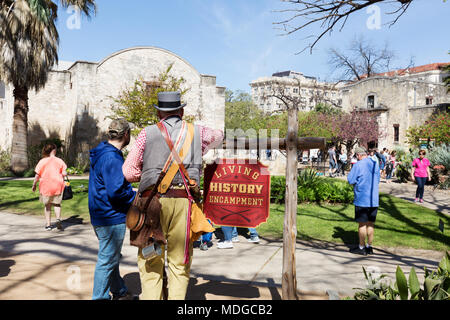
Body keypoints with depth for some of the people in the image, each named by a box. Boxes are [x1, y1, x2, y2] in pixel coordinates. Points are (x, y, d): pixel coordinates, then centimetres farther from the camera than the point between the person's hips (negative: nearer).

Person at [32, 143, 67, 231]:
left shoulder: (42, 161, -4)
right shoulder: (59, 161, -2)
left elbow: (37, 175, -4)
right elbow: (64, 173, -6)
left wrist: (34, 185, 8)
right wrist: (61, 178, 16)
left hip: (45, 185, 0)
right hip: (57, 185, 0)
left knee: (47, 205, 15)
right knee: (56, 204, 15)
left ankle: (48, 224, 16)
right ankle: (58, 219, -9)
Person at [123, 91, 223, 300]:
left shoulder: (148, 133, 7)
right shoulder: (196, 132, 12)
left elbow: (129, 172, 4)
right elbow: (218, 136, 34)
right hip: (183, 201, 1)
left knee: (150, 262, 10)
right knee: (180, 262, 10)